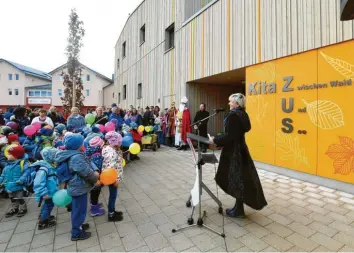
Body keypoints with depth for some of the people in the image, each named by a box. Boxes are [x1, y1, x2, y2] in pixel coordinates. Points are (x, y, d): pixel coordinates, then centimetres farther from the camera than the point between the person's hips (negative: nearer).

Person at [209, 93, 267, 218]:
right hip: (240, 148, 10)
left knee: (236, 179, 1)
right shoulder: (242, 114, 10)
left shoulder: (233, 115, -19)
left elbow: (229, 136, -23)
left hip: (234, 151, -10)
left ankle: (238, 210, 16)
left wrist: (215, 140, -11)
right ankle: (238, 207, 28)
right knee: (241, 178, 15)